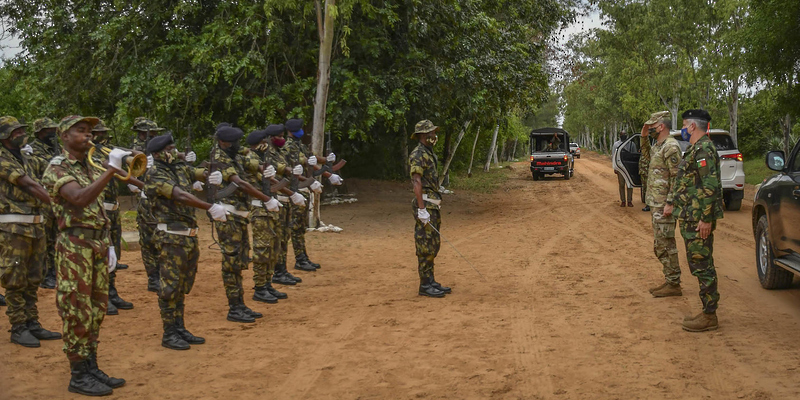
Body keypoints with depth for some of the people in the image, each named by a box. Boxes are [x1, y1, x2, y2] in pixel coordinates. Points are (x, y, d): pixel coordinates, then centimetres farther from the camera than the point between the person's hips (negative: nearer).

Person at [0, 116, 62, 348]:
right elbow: (29, 185, -17)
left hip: (36, 226, 8)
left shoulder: (24, 159, 17)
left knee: (32, 279, 11)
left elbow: (31, 187, 12)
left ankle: (32, 324, 18)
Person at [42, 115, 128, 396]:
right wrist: (112, 169, -33)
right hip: (75, 246, -8)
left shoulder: (89, 168, 16)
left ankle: (91, 368, 21)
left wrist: (108, 244, 15)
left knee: (96, 310, 12)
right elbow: (80, 199, -28)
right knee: (78, 312, -4)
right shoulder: (57, 169, -10)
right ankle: (79, 376, 4)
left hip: (99, 244, 8)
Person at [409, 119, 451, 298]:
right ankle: (425, 285, -2)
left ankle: (431, 282, 20)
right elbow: (417, 182, -20)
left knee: (434, 245, 13)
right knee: (426, 246, -7)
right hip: (425, 204, -10)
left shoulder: (430, 154, 18)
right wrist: (421, 209, -26)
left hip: (433, 205, 10)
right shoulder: (418, 155, -12)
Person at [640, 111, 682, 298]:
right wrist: (644, 136, 21)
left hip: (664, 205, -11)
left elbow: (677, 177, -20)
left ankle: (673, 285, 0)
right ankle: (669, 280, 23)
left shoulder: (671, 146, -16)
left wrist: (669, 203, -23)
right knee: (659, 244, 15)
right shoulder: (657, 146, 15)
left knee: (666, 244, -6)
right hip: (655, 204, 11)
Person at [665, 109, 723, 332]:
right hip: (690, 219, 11)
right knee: (699, 265, 14)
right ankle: (707, 311, 21)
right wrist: (673, 204, 29)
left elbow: (710, 185, -23)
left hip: (699, 220, -11)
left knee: (702, 265, -6)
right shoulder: (696, 149, 17)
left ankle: (709, 317, -1)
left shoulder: (703, 149, -16)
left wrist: (706, 218, -24)